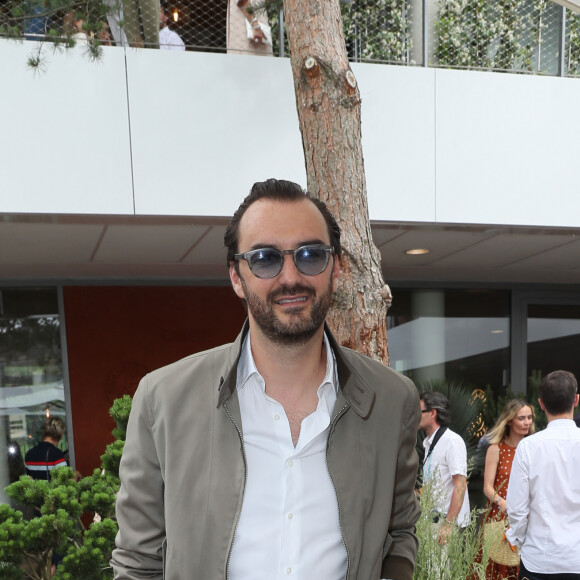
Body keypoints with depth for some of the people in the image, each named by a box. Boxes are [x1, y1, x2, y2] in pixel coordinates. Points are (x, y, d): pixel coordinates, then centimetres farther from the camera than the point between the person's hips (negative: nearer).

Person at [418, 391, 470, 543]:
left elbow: (460, 486, -19)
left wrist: (448, 524, -23)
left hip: (448, 520, -8)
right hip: (431, 519, 8)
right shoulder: (428, 443, 15)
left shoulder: (452, 441, -13)